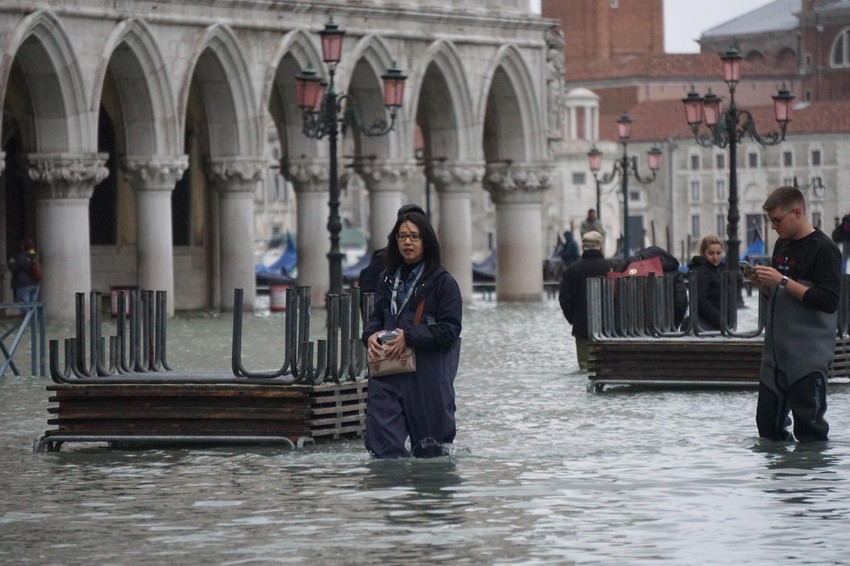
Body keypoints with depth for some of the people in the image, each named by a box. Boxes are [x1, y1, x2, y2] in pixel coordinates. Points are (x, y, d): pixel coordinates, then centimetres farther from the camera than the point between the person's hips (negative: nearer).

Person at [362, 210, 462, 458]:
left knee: (429, 450, 4)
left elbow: (449, 330, -10)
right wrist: (370, 335, -6)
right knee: (381, 443, -3)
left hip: (427, 375, -5)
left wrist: (408, 336, -19)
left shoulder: (443, 282, -6)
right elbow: (376, 316, 18)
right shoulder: (389, 279, 13)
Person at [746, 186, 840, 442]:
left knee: (809, 429, -7)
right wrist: (761, 282, 3)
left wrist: (783, 281, -20)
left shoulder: (824, 250, -11)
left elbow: (828, 302, -19)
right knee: (768, 424, 8)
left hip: (809, 355, -8)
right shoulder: (782, 245, 15)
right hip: (777, 352, 8)